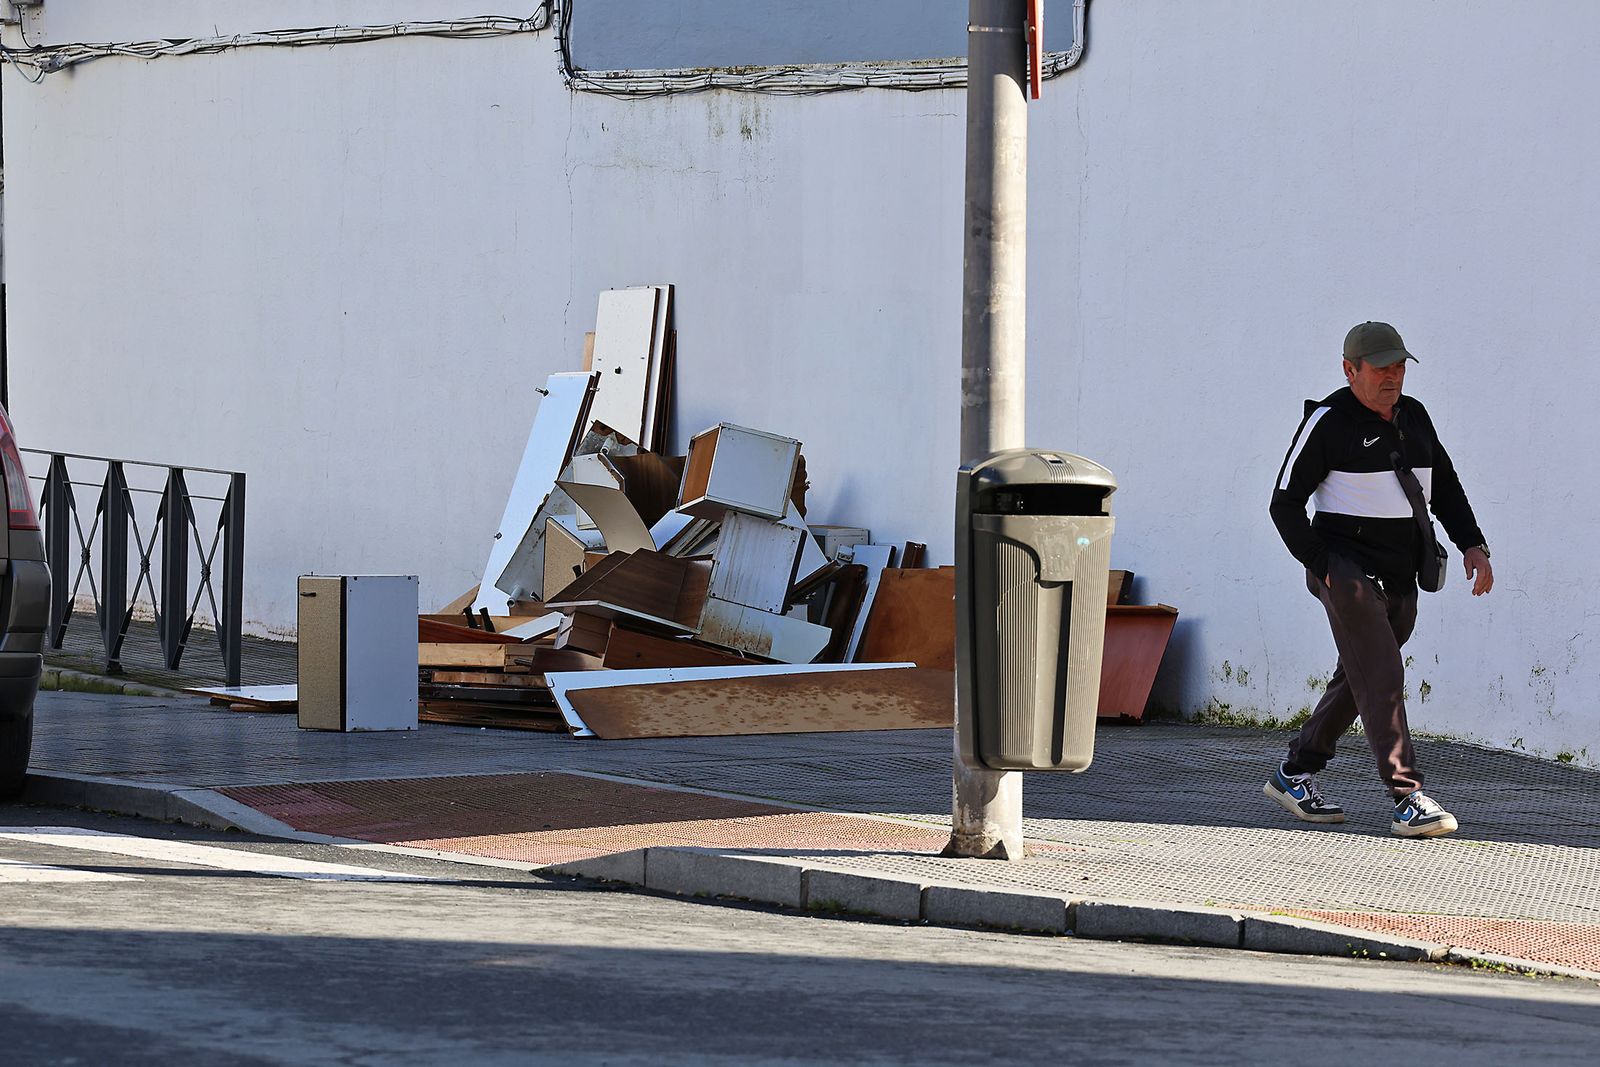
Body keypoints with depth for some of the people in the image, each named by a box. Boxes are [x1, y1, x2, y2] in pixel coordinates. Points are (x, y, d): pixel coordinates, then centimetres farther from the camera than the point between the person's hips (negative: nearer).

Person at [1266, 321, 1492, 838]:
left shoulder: (1413, 417, 12)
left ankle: (1294, 775, 27)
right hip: (1348, 566, -7)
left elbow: (1445, 486, 22)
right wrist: (1322, 566, -13)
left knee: (1357, 681, 13)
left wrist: (1472, 545, 7)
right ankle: (1408, 800, -22)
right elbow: (1285, 504, -6)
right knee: (1382, 678, -16)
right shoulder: (1328, 423, -8)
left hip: (1400, 579, 7)